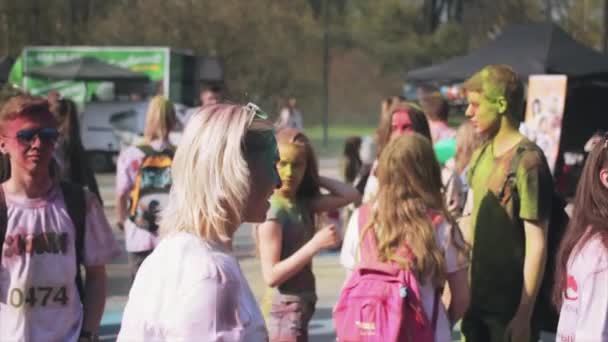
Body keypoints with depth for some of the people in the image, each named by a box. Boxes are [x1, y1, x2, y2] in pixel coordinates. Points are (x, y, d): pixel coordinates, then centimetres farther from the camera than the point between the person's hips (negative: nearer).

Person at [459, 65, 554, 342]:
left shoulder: (527, 161, -15)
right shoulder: (481, 156, 8)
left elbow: (537, 244, -16)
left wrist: (524, 314, -17)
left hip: (511, 307, -7)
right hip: (478, 299, 8)